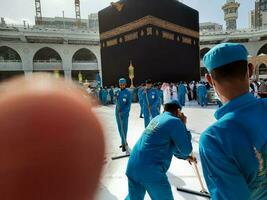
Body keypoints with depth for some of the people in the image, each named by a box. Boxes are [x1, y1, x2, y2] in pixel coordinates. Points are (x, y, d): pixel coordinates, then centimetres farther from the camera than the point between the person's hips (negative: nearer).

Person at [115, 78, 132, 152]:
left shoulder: (128, 93, -6)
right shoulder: (117, 92, 7)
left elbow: (129, 104, -10)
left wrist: (123, 111, -19)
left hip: (125, 113, -5)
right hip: (117, 112, 5)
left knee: (124, 128, -4)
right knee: (120, 128, 11)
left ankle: (124, 144, 4)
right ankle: (124, 142, 24)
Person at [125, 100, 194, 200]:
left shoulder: (157, 118, 18)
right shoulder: (175, 121, -6)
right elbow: (186, 150, 1)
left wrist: (185, 157, 40)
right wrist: (184, 126, 8)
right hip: (151, 170, -7)